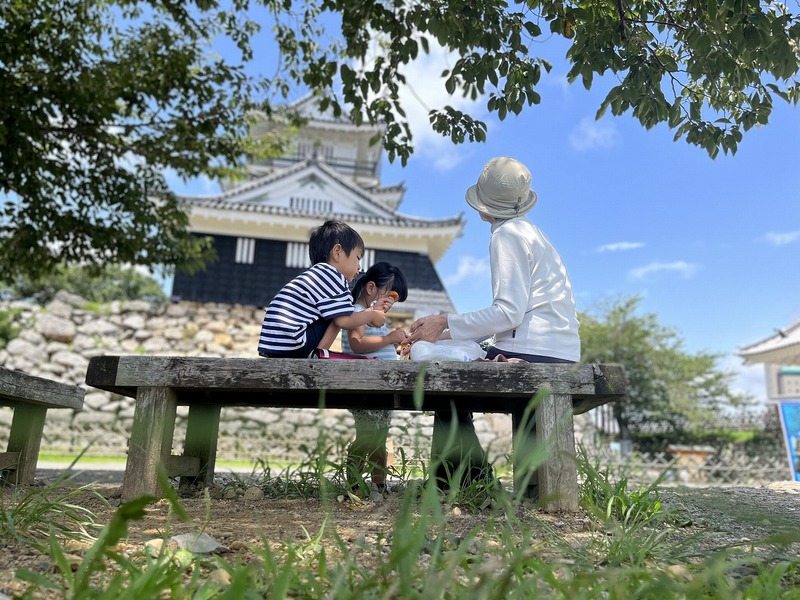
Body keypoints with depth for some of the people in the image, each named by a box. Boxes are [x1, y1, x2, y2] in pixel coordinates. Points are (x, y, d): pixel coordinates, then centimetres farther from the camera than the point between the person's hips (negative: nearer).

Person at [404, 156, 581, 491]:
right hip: (558, 356, 10)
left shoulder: (507, 235, -8)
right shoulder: (528, 232, 22)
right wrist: (442, 335, 13)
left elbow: (509, 312, -19)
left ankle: (468, 482, 6)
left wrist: (446, 324, -11)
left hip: (532, 353, -10)